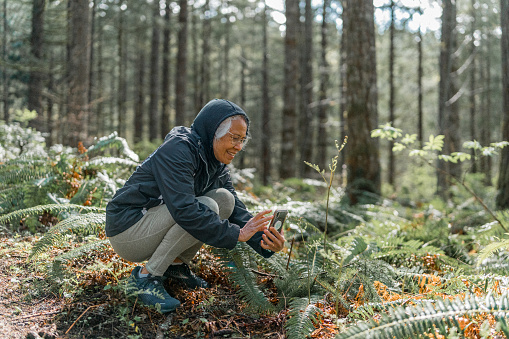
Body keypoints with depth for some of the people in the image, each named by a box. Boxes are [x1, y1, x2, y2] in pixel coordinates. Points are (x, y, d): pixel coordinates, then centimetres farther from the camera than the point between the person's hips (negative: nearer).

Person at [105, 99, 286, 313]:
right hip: (127, 229, -8)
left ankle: (176, 264, 4)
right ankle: (145, 277, -17)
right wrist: (236, 233, -30)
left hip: (155, 220, 8)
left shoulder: (217, 165, 6)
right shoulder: (178, 150, -21)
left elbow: (237, 210, 1)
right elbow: (183, 208, -32)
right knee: (207, 207, -27)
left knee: (225, 199, -5)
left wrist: (263, 240, -17)